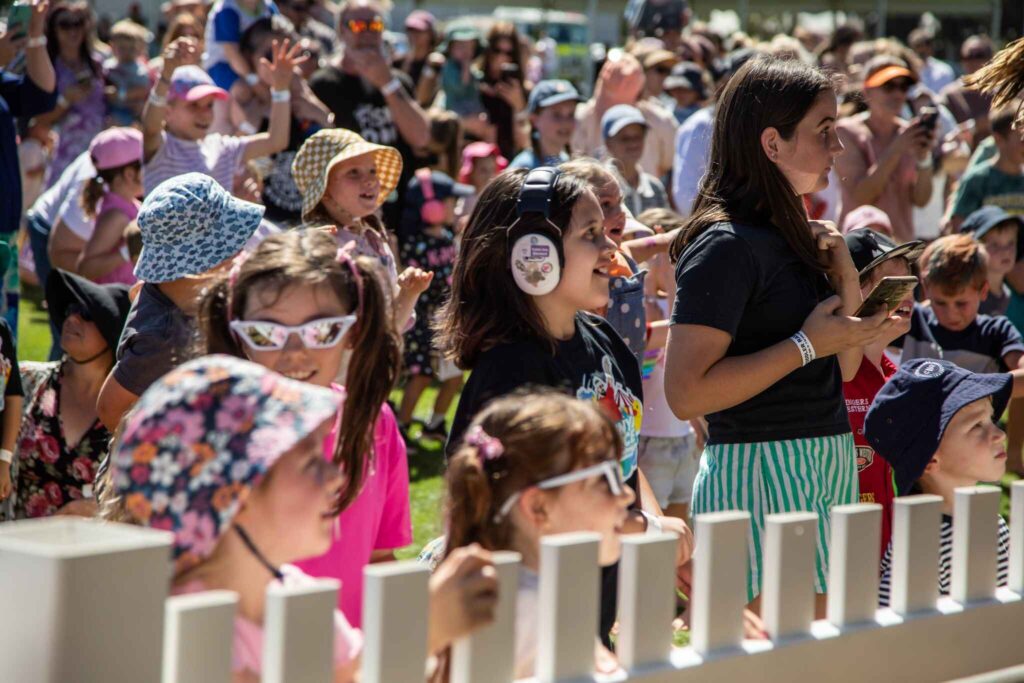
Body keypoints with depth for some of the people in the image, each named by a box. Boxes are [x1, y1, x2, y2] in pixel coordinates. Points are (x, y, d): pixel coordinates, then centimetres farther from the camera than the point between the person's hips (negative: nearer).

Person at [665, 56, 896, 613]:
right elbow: (686, 394, -22)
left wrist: (846, 283, 4)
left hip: (828, 465, 9)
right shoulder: (726, 247, -13)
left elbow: (841, 371, 20)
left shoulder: (795, 237, 14)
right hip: (759, 469, -9)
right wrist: (807, 345, -17)